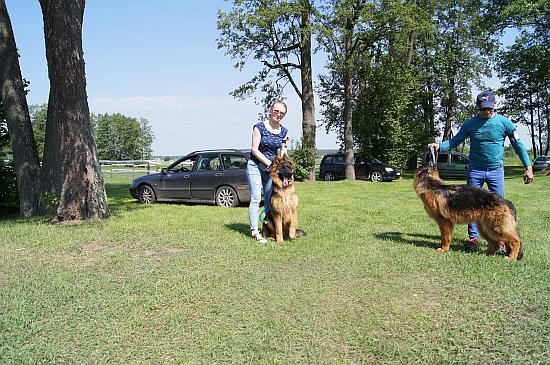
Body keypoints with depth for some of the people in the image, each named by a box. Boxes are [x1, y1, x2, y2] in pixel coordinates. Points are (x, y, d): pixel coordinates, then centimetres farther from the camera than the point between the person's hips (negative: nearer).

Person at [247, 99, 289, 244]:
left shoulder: (284, 131, 5)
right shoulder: (259, 127, -9)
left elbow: (283, 152, 8)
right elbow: (254, 149, -12)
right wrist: (269, 163, -17)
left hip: (271, 167, 5)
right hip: (255, 166, -5)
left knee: (270, 199, 6)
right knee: (256, 198, -10)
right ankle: (254, 231, -10)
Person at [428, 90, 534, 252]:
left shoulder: (504, 122, -3)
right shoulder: (470, 124, 0)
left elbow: (518, 144, 2)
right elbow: (455, 141, 4)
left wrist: (528, 167, -1)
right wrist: (439, 145, -16)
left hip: (496, 170, -1)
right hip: (475, 170, 1)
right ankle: (473, 238, 11)